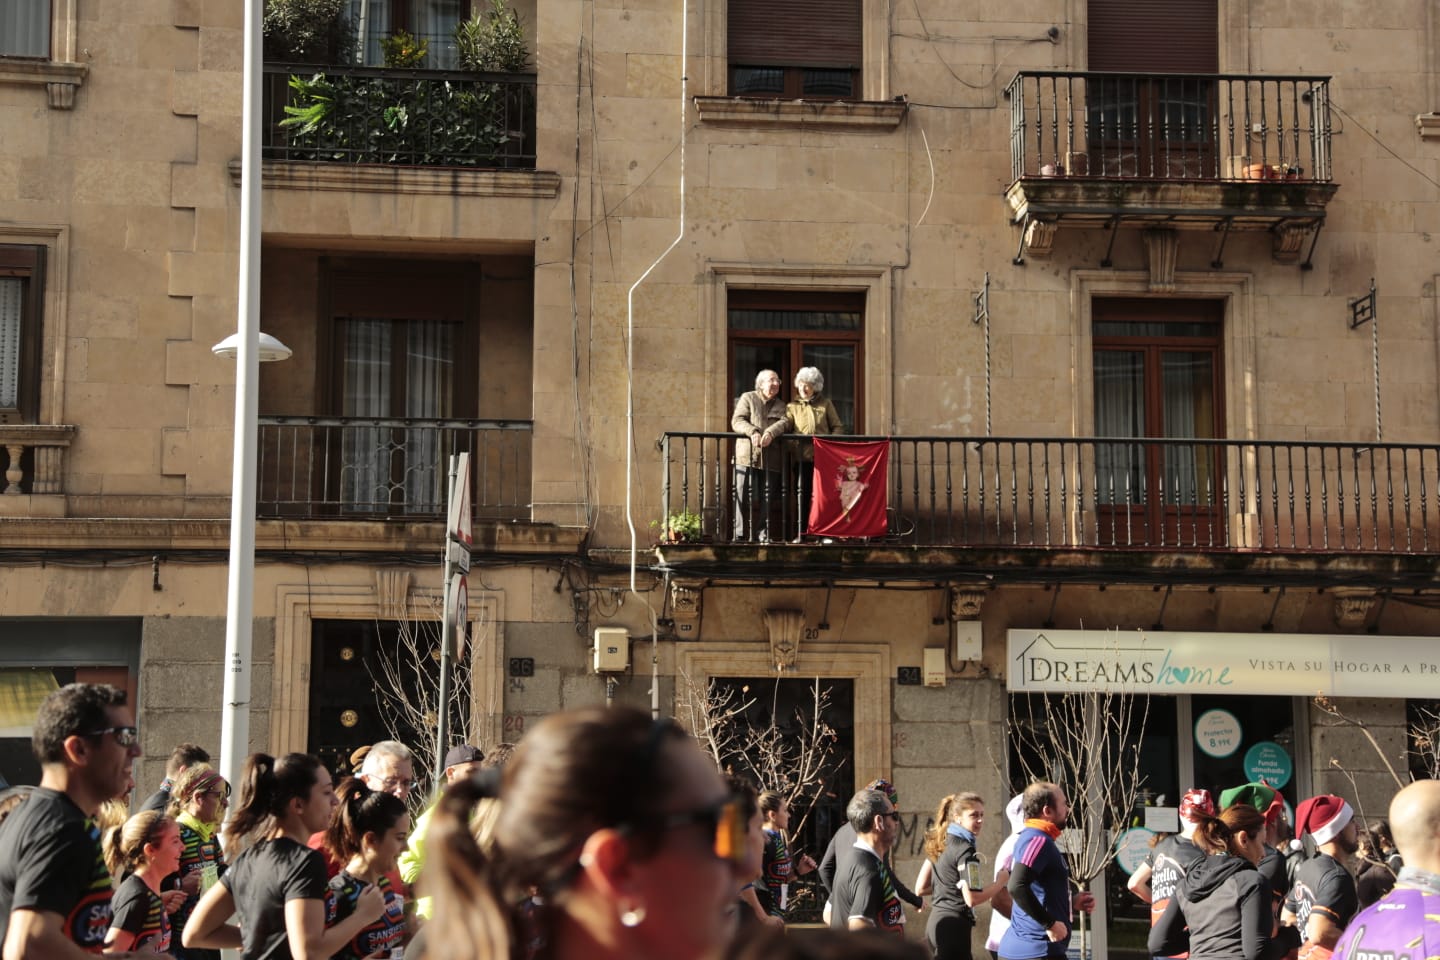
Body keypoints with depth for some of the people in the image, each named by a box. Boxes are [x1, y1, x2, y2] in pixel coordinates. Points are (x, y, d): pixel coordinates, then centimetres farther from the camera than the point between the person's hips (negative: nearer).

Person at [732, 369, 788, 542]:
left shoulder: (781, 405, 20)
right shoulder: (747, 398, 11)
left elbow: (783, 422, 0)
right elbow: (737, 421, -2)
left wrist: (770, 433, -21)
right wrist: (753, 432, -21)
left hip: (771, 459, 3)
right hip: (747, 455, -3)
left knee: (767, 500, 1)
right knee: (744, 498, -6)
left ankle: (763, 536, 6)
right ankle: (740, 536, -4)